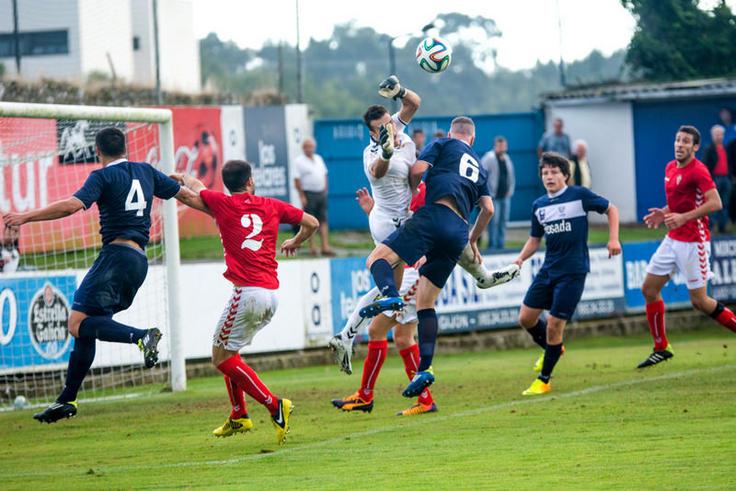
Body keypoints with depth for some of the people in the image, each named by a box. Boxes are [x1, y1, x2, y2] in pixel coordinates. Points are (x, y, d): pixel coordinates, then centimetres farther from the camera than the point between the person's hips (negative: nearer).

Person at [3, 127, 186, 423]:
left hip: (117, 254, -8)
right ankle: (67, 400, 12)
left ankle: (142, 336, -35)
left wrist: (26, 217, -14)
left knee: (78, 324, -17)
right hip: (139, 262, 8)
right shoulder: (146, 172, 16)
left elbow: (73, 205, -18)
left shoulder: (104, 176, -4)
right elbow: (183, 193, 28)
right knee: (86, 328, 13)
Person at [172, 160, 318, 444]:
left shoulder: (222, 203, 3)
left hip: (247, 291, -6)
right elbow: (312, 223, 22)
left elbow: (195, 188, 23)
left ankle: (274, 405, -12)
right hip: (272, 294, 6)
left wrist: (183, 177, 46)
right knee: (228, 351, 22)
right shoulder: (272, 206, 12)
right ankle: (238, 416, 22)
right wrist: (295, 242, 42)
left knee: (222, 358, -1)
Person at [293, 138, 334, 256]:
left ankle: (325, 247, -3)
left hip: (321, 193, 5)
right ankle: (311, 246, 7)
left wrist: (325, 190, 12)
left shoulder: (319, 159, 15)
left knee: (323, 221, 0)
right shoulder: (299, 161, -4)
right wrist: (302, 196, -15)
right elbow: (297, 180, -9)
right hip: (309, 194, -5)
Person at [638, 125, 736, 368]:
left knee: (699, 301, -7)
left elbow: (715, 203, -25)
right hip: (673, 239, 9)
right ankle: (661, 348, 15)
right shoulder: (670, 168, 11)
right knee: (649, 289, 6)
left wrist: (683, 217, -29)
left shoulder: (698, 171, -15)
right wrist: (663, 213, 7)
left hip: (693, 243, -9)